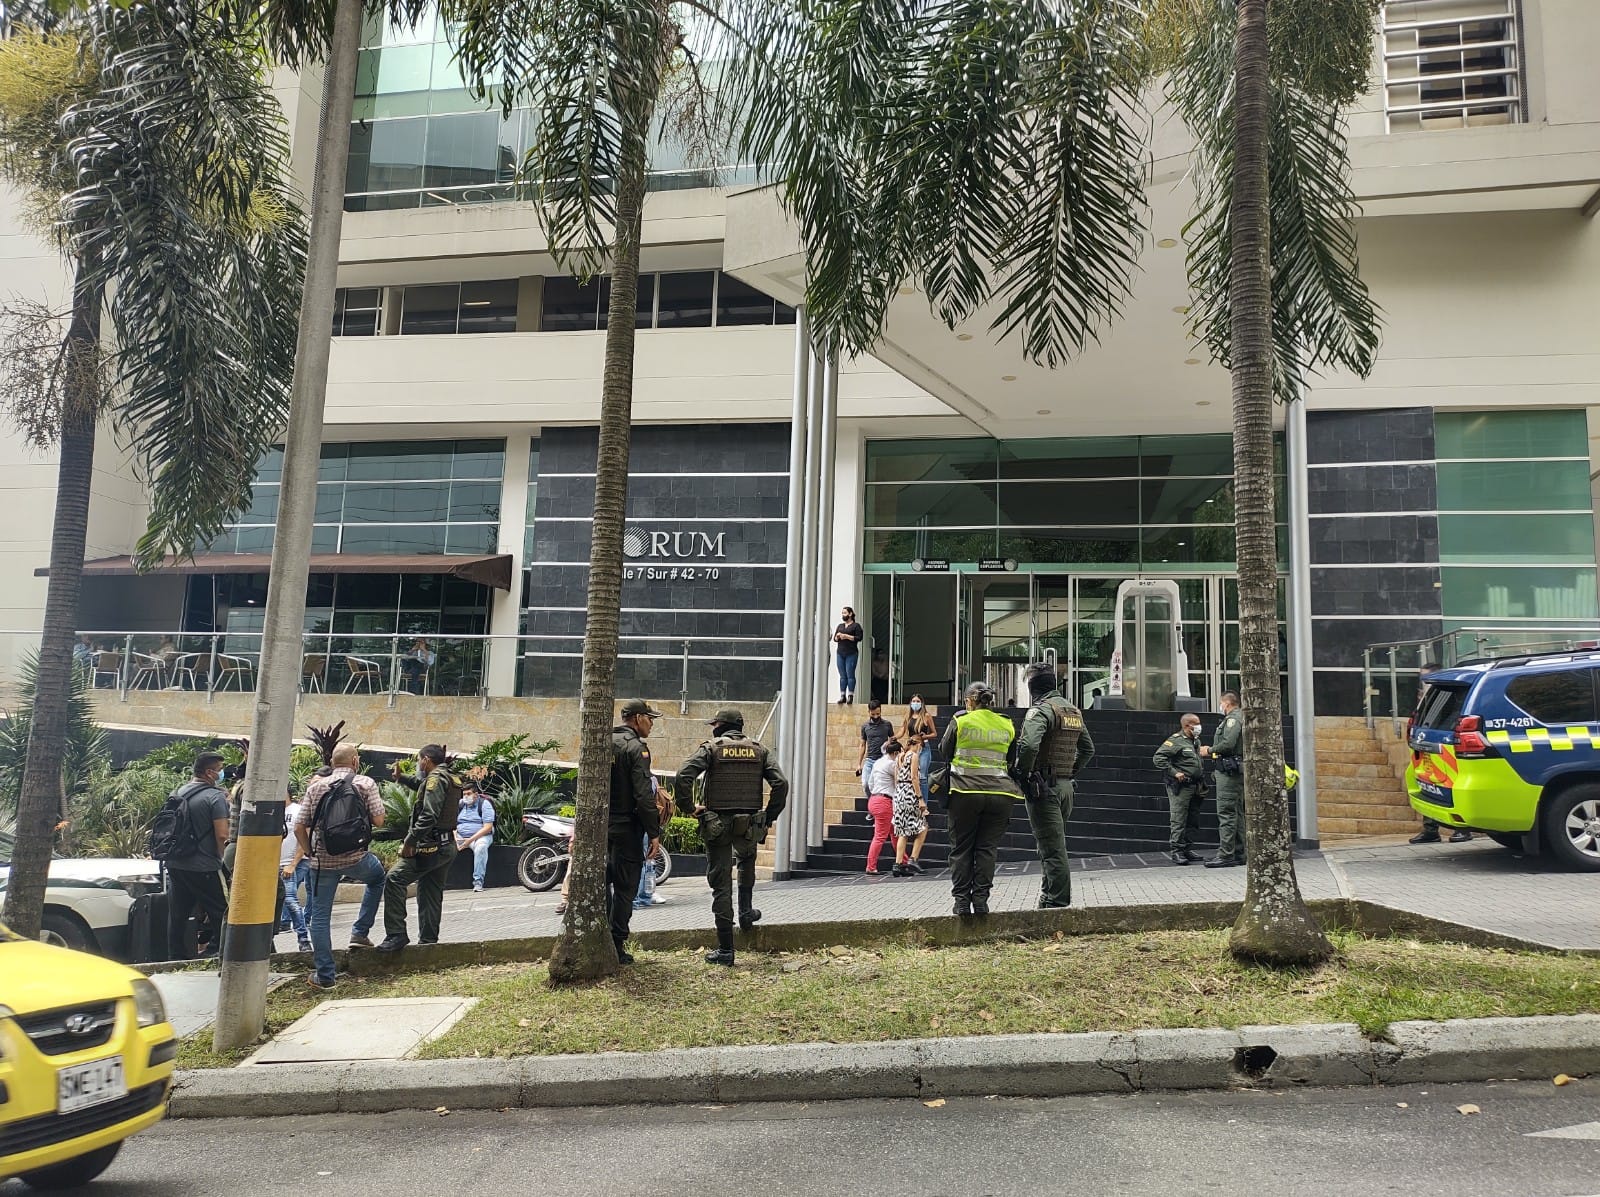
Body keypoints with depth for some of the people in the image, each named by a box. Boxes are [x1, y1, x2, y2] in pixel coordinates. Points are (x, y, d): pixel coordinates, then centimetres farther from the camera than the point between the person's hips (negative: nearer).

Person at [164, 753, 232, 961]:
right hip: (204, 867, -7)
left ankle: (176, 958, 15)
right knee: (221, 913, 2)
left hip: (174, 864, 7)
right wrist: (225, 862, -6)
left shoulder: (176, 793, 12)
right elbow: (222, 835, -17)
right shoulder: (215, 797, -11)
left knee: (177, 916, 11)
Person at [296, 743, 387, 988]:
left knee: (320, 916, 10)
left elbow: (299, 827, 4)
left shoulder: (315, 786, 7)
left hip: (322, 861, 2)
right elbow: (378, 820, -5)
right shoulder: (366, 784, -1)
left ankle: (324, 975, 10)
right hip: (356, 858, -2)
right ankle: (360, 932, 23)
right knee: (378, 878, 30)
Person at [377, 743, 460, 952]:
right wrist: (401, 778, 33)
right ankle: (428, 940, 16)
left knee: (394, 880, -11)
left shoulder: (435, 778, -12)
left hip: (431, 845, -10)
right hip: (447, 846, 10)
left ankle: (396, 934, -15)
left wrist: (410, 841, -21)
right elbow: (423, 787, 40)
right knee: (431, 894, 13)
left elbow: (428, 816, -22)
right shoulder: (449, 779, 19)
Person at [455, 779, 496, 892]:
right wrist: (455, 840, -9)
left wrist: (470, 840, -19)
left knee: (481, 847, -38)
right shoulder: (460, 804, 13)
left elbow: (488, 827, -11)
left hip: (481, 835, -5)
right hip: (460, 836, 5)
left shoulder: (484, 804, -3)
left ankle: (478, 882, -36)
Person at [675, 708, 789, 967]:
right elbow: (781, 784, -2)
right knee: (746, 860, 36)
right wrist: (770, 816, 7)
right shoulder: (759, 750, 8)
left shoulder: (711, 748, -2)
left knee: (721, 886, 3)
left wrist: (688, 807, -4)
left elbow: (683, 777, -16)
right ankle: (746, 912, 34)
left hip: (717, 826, -3)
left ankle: (725, 950, 5)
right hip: (749, 826, 3)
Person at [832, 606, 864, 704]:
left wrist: (847, 636, -13)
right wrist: (837, 636, -4)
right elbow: (834, 639, 19)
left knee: (850, 675, -8)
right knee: (842, 675, 4)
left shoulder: (856, 626, 2)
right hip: (840, 653, 5)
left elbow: (859, 637, -9)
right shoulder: (840, 626, 19)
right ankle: (842, 696, 5)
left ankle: (850, 696, -6)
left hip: (851, 653, -5)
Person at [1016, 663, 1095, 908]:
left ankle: (1057, 903, -3)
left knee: (1052, 848, -6)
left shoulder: (1041, 710, -13)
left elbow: (1028, 745, -29)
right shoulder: (1074, 710, 15)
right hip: (1065, 786, 8)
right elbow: (1088, 748, 23)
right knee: (1053, 845, 17)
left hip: (1043, 786, -8)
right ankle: (1049, 897, 24)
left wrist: (1023, 774, -15)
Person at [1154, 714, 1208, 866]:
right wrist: (1174, 773, -20)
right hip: (1180, 787, -9)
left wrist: (1201, 785, 20)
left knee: (1192, 820, 12)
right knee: (1178, 820, -7)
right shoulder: (1175, 741, -11)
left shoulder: (1196, 742, 17)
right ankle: (1176, 851, -3)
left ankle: (1185, 849, 22)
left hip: (1194, 788, 9)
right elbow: (1158, 758, -19)